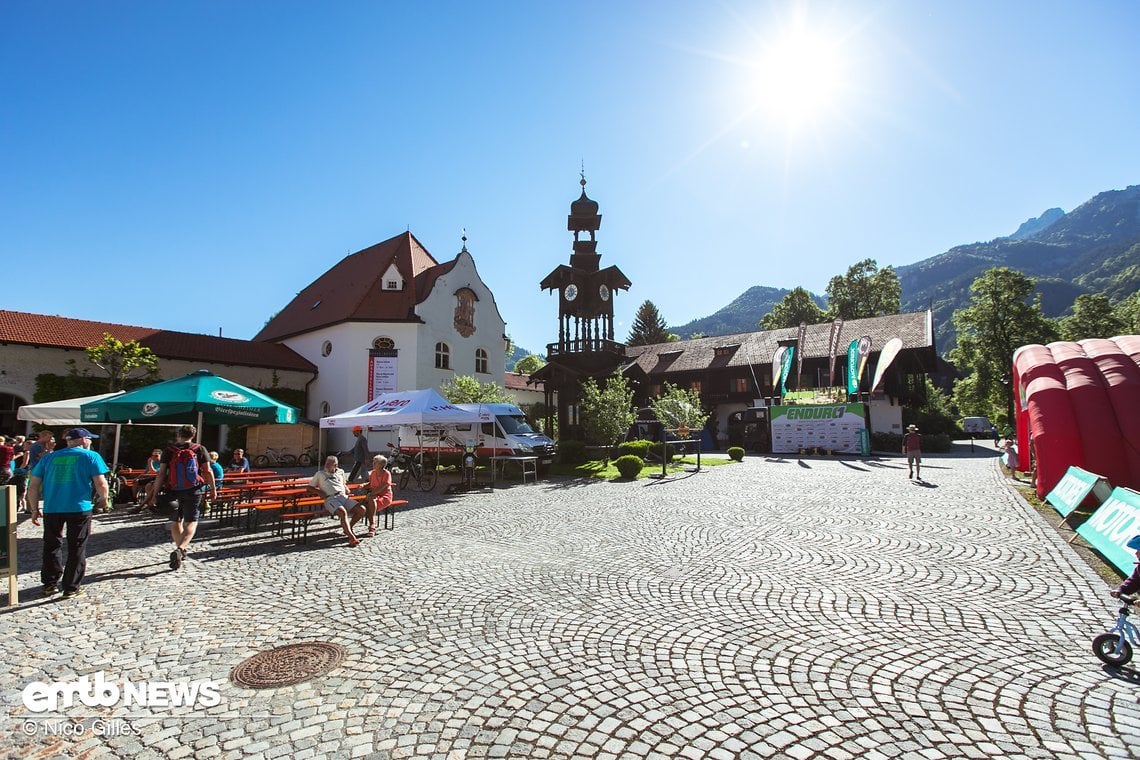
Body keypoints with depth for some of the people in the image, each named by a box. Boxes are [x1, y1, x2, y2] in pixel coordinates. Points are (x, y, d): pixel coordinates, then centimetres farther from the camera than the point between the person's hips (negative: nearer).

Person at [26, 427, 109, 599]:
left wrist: (35, 509, 18)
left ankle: (49, 584, 26)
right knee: (77, 549, 7)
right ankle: (71, 588, 12)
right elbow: (101, 484, -7)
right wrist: (103, 500, 10)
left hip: (51, 508, 4)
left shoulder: (49, 457, 12)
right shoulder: (91, 456, -1)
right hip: (79, 508, -4)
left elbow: (33, 486, 11)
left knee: (51, 546, 20)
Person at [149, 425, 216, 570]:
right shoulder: (200, 450, -1)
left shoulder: (168, 451, 0)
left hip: (173, 492, 1)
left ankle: (180, 551, 28)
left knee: (175, 522, 18)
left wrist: (155, 494, 0)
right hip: (194, 492, -1)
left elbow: (161, 473, -4)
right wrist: (213, 490, 4)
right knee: (191, 523, 3)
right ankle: (179, 550, -19)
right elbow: (207, 471, -4)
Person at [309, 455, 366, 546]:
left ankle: (348, 528, 4)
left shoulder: (340, 472, 28)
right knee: (343, 512, -36)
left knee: (361, 510, -19)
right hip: (331, 499, -4)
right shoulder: (320, 474, 21)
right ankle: (351, 538, -39)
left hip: (343, 497, 4)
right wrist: (319, 492, 1)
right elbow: (310, 486, 20)